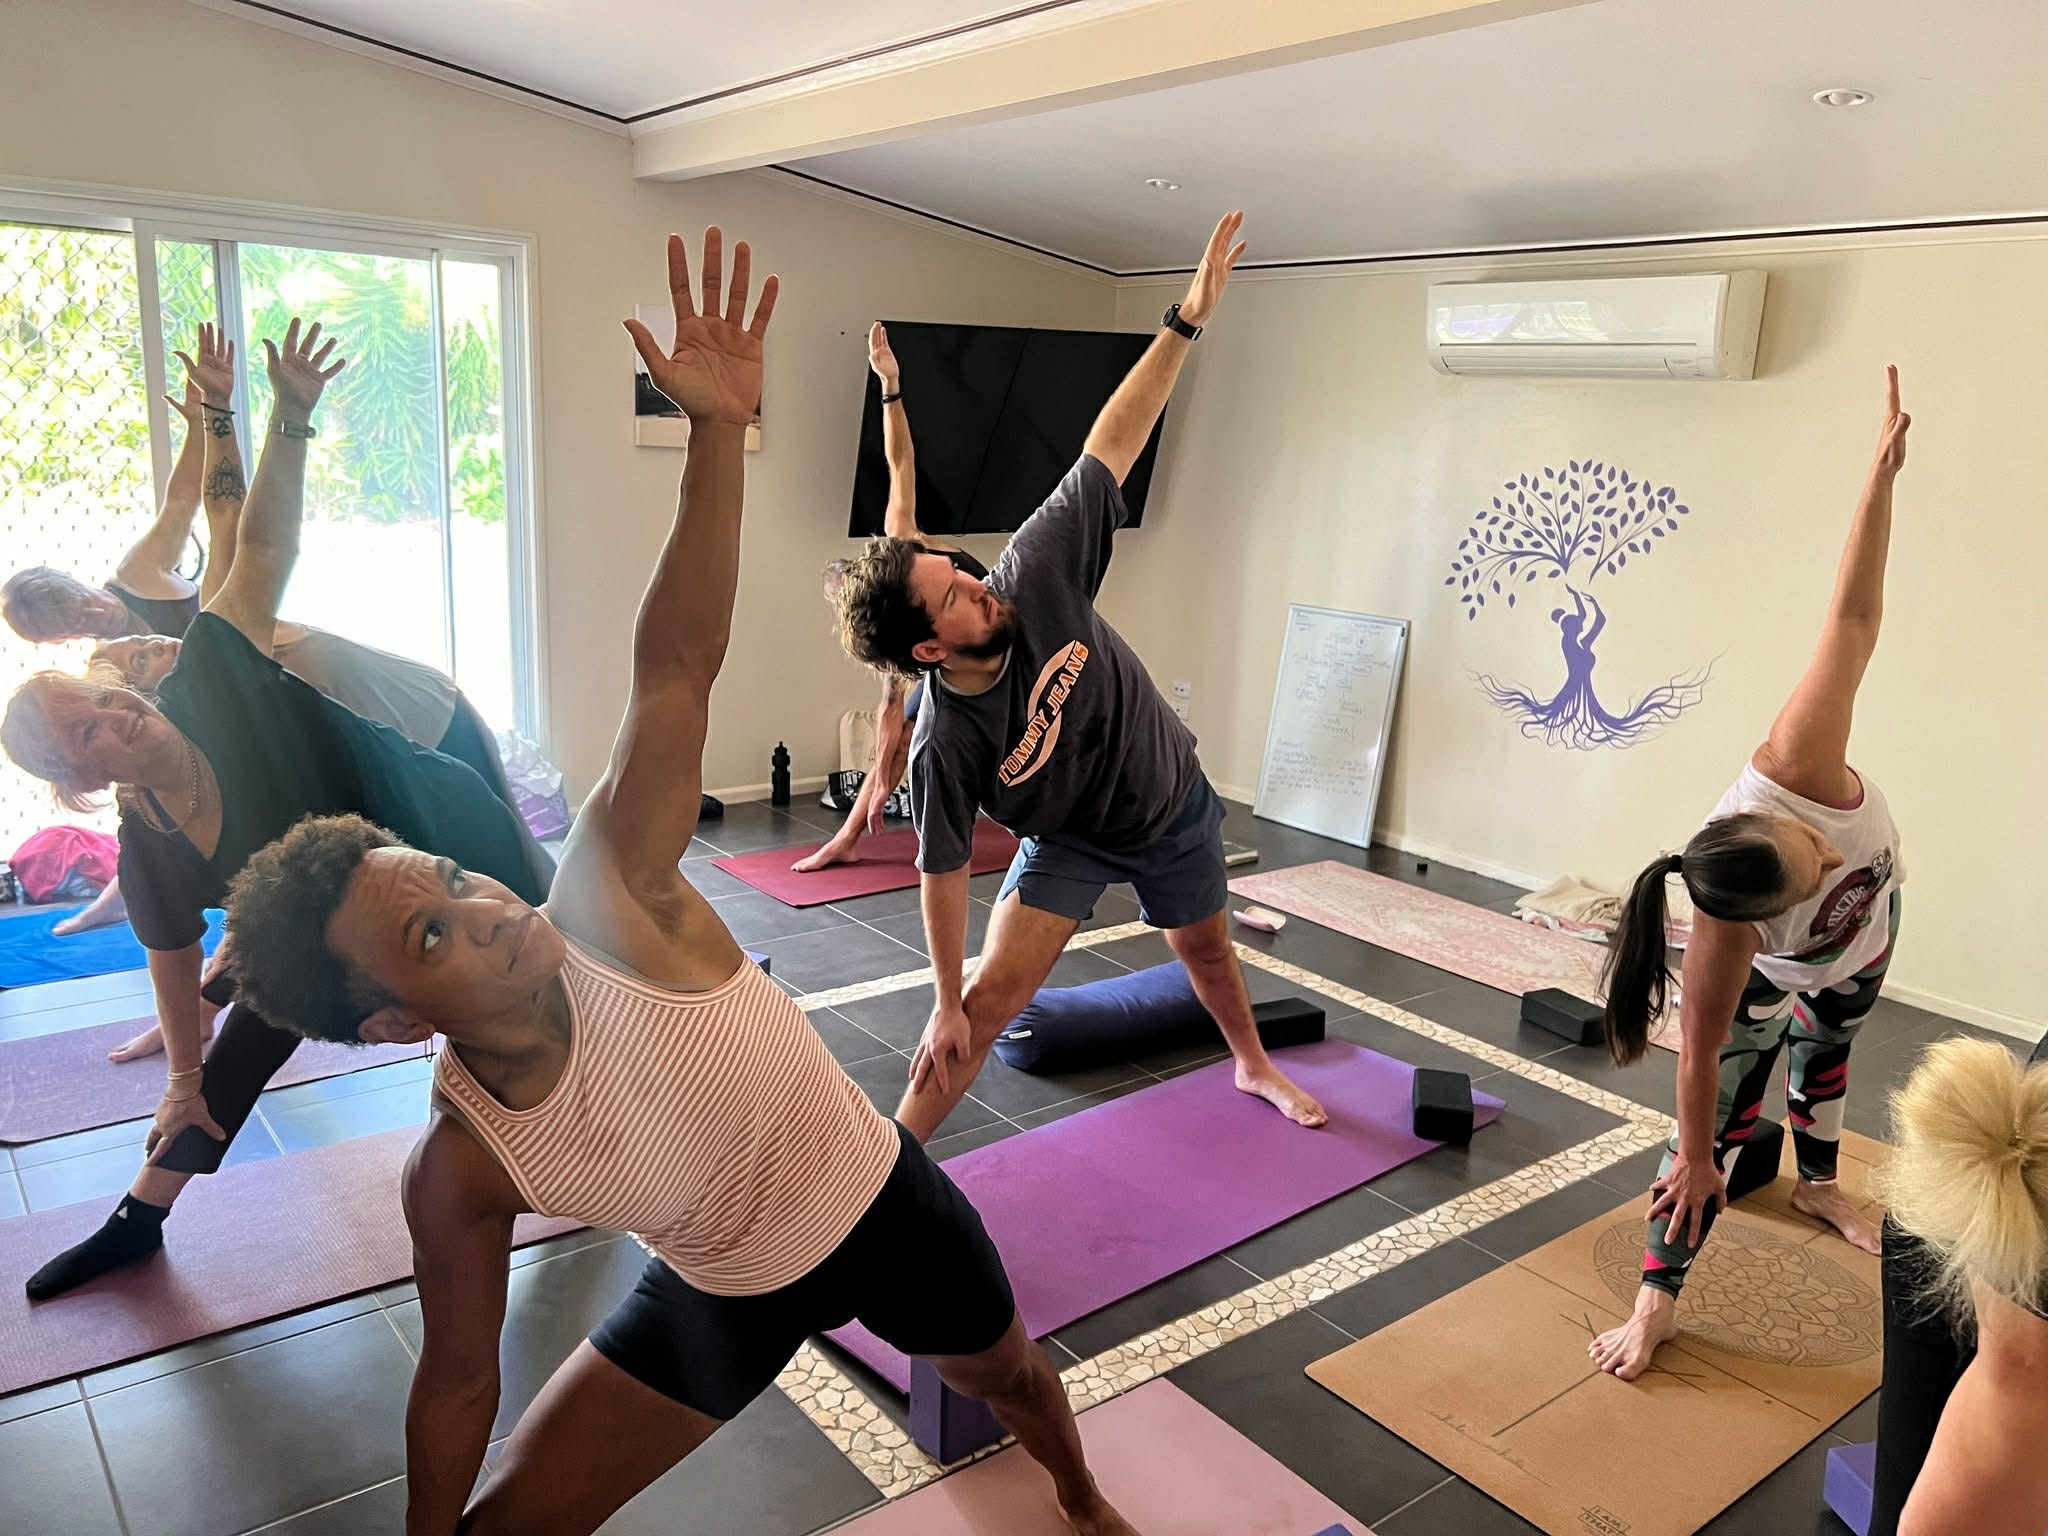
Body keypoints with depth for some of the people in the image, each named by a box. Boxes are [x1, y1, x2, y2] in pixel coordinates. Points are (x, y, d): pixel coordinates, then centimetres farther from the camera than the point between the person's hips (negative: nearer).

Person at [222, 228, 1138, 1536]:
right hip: (721, 1302, 0)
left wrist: (719, 432, -45)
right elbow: (459, 1382, -8)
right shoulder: (458, 1171, -25)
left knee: (1006, 1373, 26)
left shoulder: (612, 906, -32)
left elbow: (675, 671, -38)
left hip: (883, 1199, 0)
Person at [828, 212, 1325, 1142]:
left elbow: (1113, 444, -26)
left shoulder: (1034, 575, -29)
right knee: (990, 997, -12)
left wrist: (1187, 319, -31)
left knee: (1205, 949, 25)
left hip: (1174, 804, 4)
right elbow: (943, 873, -21)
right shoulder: (944, 746, -32)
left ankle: (1254, 1065, 55)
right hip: (1069, 842, -3)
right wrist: (944, 1004, -15)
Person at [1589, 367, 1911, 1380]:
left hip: (1866, 940, 5)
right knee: (1726, 1118, -9)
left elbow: (1853, 616, -41)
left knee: (1825, 1051, 28)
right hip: (1775, 981, -5)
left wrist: (1882, 471, -40)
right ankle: (1657, 1303, -1)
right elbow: (1700, 1050, -36)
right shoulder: (1725, 936, -46)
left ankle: (1818, 1186, 56)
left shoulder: (1795, 767, -44)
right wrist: (1695, 1160, -27)